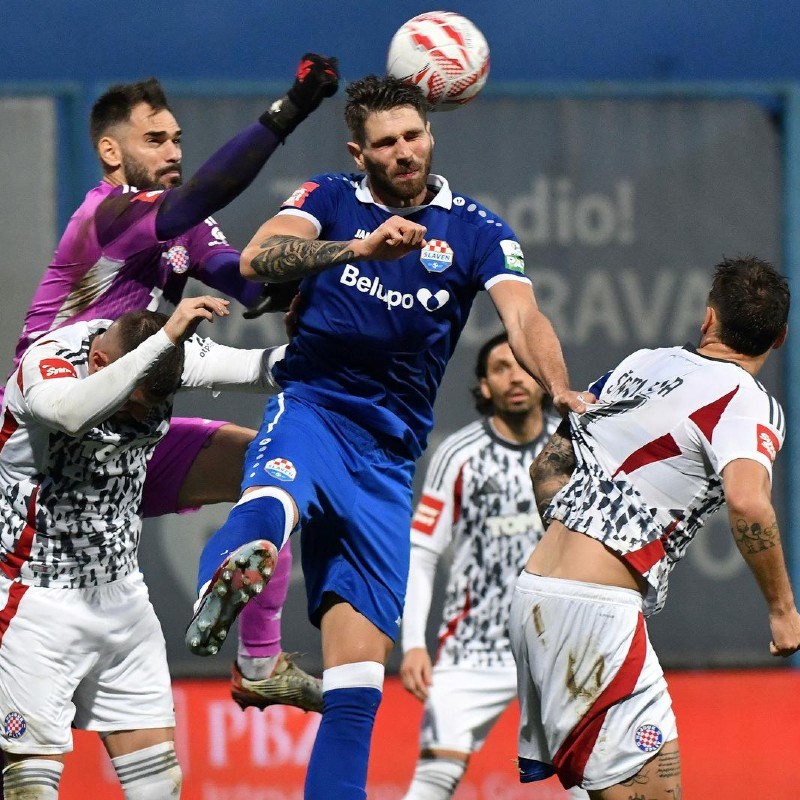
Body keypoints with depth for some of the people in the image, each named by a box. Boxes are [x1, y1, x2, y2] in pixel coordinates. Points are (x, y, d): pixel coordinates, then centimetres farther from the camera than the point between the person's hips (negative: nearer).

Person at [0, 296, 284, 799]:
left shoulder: (164, 355, -5)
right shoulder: (45, 361, -22)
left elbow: (259, 368, -7)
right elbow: (75, 413, -44)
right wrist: (164, 338, -48)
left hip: (120, 589, 6)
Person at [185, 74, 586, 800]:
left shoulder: (474, 231, 9)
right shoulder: (331, 201, 6)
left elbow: (523, 317, -7)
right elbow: (258, 258, -14)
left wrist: (560, 391, -29)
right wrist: (360, 247, -31)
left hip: (390, 454, 3)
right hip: (312, 409, -3)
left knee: (360, 670, -2)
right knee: (272, 496, -41)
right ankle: (224, 582, -73)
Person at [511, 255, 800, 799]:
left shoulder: (641, 364, 16)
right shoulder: (747, 402, -6)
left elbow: (547, 465, 24)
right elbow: (747, 500, -26)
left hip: (535, 591, 8)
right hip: (597, 609, -8)